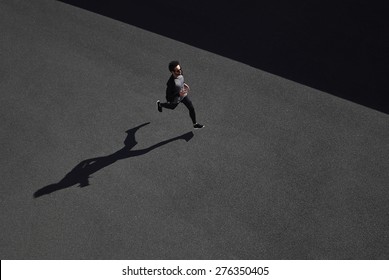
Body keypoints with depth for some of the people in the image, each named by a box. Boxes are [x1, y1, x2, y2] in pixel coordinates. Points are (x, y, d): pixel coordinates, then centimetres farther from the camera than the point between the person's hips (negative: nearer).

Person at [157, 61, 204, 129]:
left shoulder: (180, 73, -23)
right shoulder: (171, 83, -43)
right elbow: (168, 97, -34)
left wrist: (184, 83, -4)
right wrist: (179, 94, -45)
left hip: (183, 95, 5)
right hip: (175, 99, -5)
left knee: (191, 108, 9)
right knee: (172, 107, 28)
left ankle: (195, 124, 31)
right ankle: (160, 104, 59)